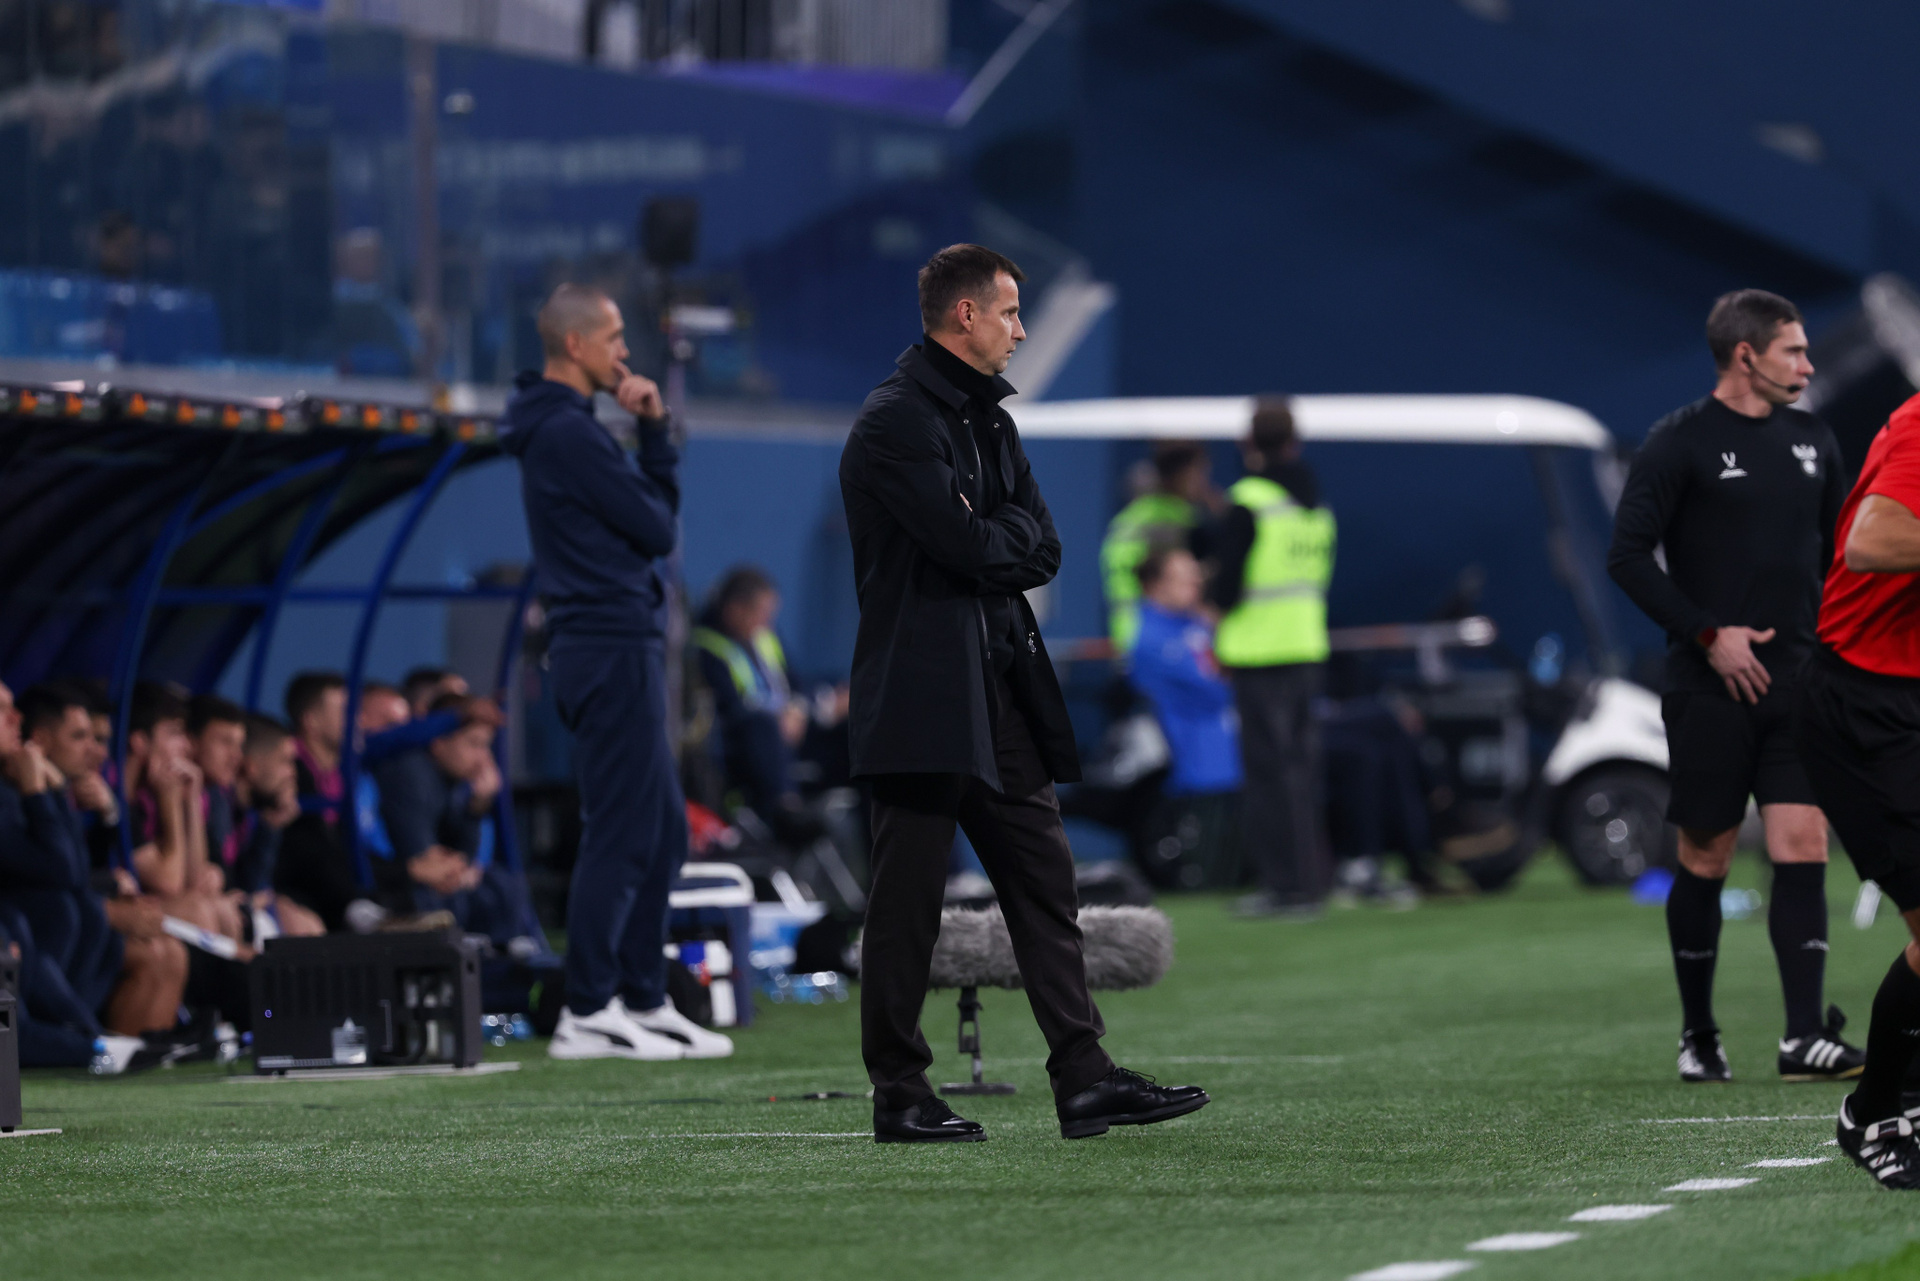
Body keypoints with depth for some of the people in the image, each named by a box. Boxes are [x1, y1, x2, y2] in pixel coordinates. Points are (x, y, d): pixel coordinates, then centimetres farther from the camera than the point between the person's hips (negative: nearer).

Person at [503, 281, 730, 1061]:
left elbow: (662, 505, 17)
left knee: (663, 830, 14)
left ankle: (643, 1000, 18)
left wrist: (654, 428, 7)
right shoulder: (568, 433, -14)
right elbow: (656, 531, -15)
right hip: (611, 650, -11)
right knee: (621, 835, -9)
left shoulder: (564, 427, 18)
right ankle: (586, 1016, -8)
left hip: (618, 650, 11)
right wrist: (650, 513, 5)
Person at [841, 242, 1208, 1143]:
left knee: (1045, 881, 6)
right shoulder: (895, 423, -12)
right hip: (922, 692, -9)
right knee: (908, 901, -3)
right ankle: (898, 1095, 3)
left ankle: (1084, 1079, 7)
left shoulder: (988, 419, 17)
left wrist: (990, 541, -5)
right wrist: (1011, 540, 0)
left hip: (1001, 688, 9)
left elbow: (1041, 551, 12)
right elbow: (969, 545, -19)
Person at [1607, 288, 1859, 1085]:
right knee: (1705, 859, 3)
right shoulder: (1679, 443, -4)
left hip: (1798, 682, 4)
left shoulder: (1812, 441, 13)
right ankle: (1698, 1034, 17)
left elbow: (1837, 555, 22)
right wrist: (1708, 634, -13)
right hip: (1710, 689, -4)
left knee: (1803, 849, -7)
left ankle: (1804, 1039, -12)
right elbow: (1628, 556, -8)